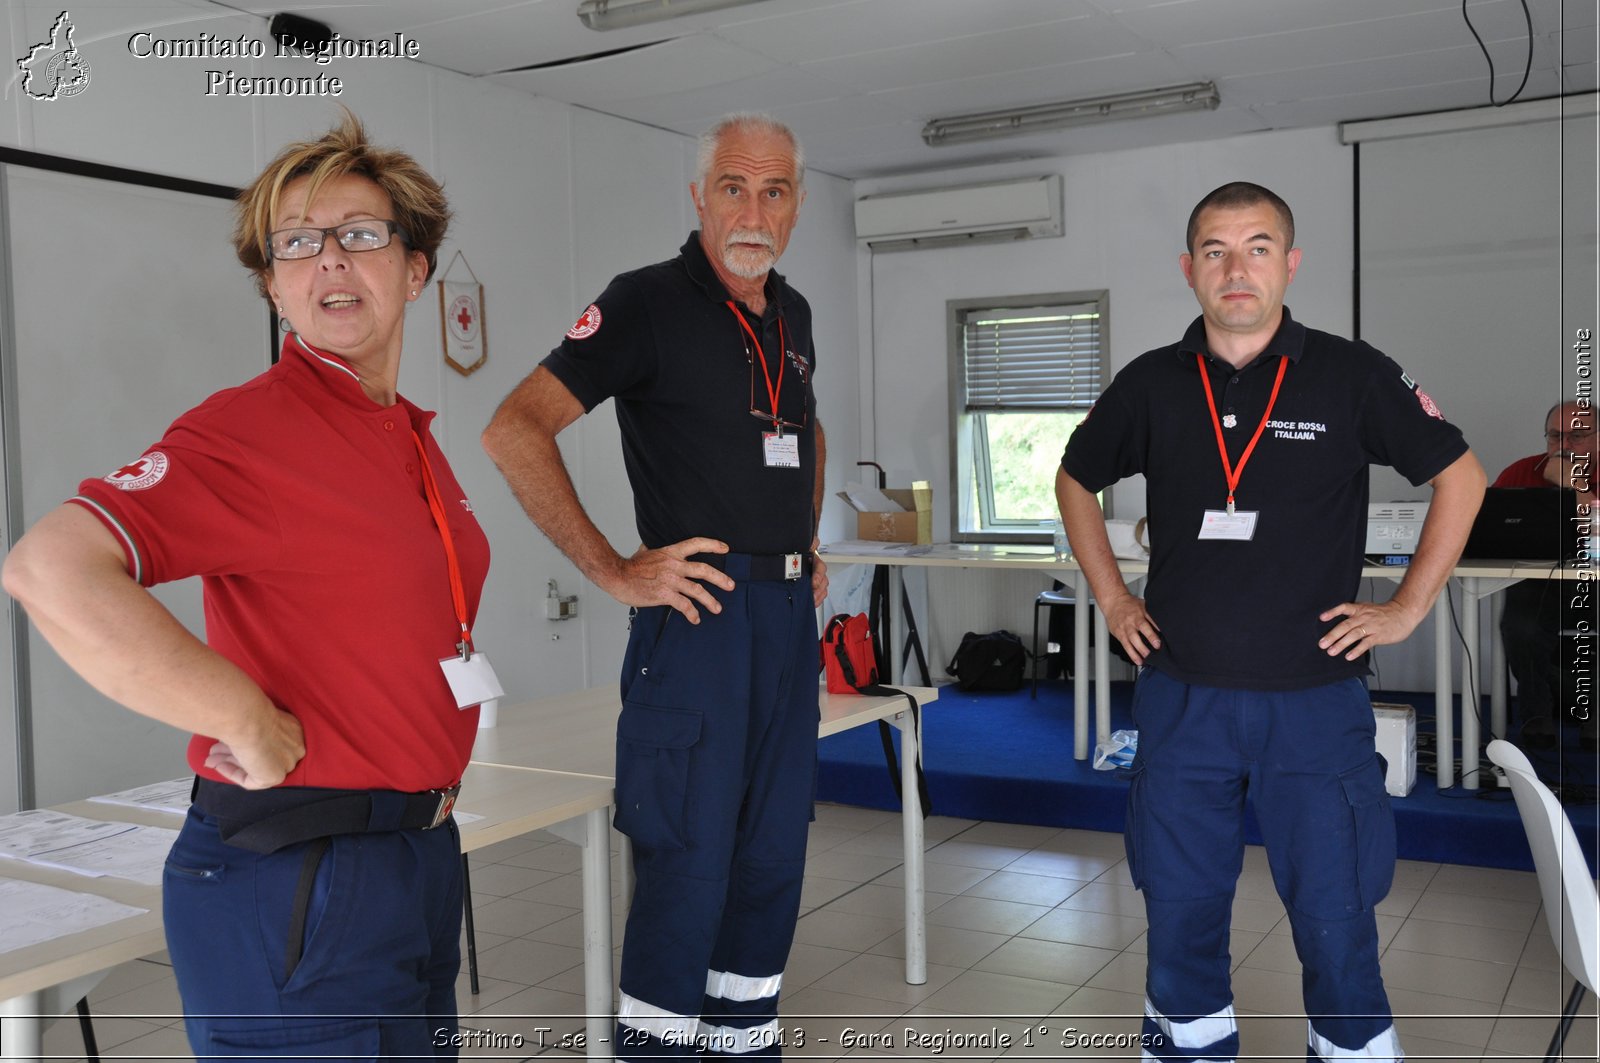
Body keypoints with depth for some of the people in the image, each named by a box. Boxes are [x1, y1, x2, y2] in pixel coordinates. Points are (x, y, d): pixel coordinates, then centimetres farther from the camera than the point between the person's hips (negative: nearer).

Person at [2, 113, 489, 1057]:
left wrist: (435, 779, 14)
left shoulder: (417, 440, 9)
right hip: (299, 884, -8)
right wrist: (253, 729, -24)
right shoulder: (249, 428, -17)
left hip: (419, 853, 8)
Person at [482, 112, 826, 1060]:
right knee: (688, 860, -2)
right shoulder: (650, 301, -9)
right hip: (699, 614, -7)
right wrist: (615, 573, -17)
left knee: (773, 855, 14)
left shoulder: (793, 315, 13)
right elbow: (515, 432, -17)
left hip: (790, 615, 7)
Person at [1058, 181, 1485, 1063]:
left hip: (1315, 698, -2)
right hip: (1181, 695, 2)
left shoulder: (1350, 375, -4)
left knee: (1334, 917, 5)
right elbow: (1076, 480, 18)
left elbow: (1459, 476, 5)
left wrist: (1408, 609, 0)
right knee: (1180, 909, 11)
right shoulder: (1151, 384, 2)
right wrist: (1111, 599, 10)